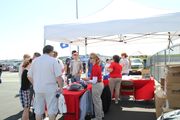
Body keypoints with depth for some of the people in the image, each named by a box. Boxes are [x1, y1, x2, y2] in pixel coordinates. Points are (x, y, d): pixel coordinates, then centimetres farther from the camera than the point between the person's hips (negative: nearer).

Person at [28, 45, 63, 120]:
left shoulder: (35, 60, 6)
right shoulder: (53, 60, -8)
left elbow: (29, 76, 7)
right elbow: (58, 76, -13)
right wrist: (60, 87, -2)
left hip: (38, 89, 4)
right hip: (50, 89, -4)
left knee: (38, 110, 13)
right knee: (51, 110, 6)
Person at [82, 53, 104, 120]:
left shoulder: (94, 67, -23)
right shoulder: (98, 66, 6)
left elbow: (94, 81, -24)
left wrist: (87, 80, -10)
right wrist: (89, 78, 11)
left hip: (96, 86, -10)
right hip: (100, 84, 10)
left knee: (96, 102, 6)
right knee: (98, 100, 24)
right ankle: (101, 114, 41)